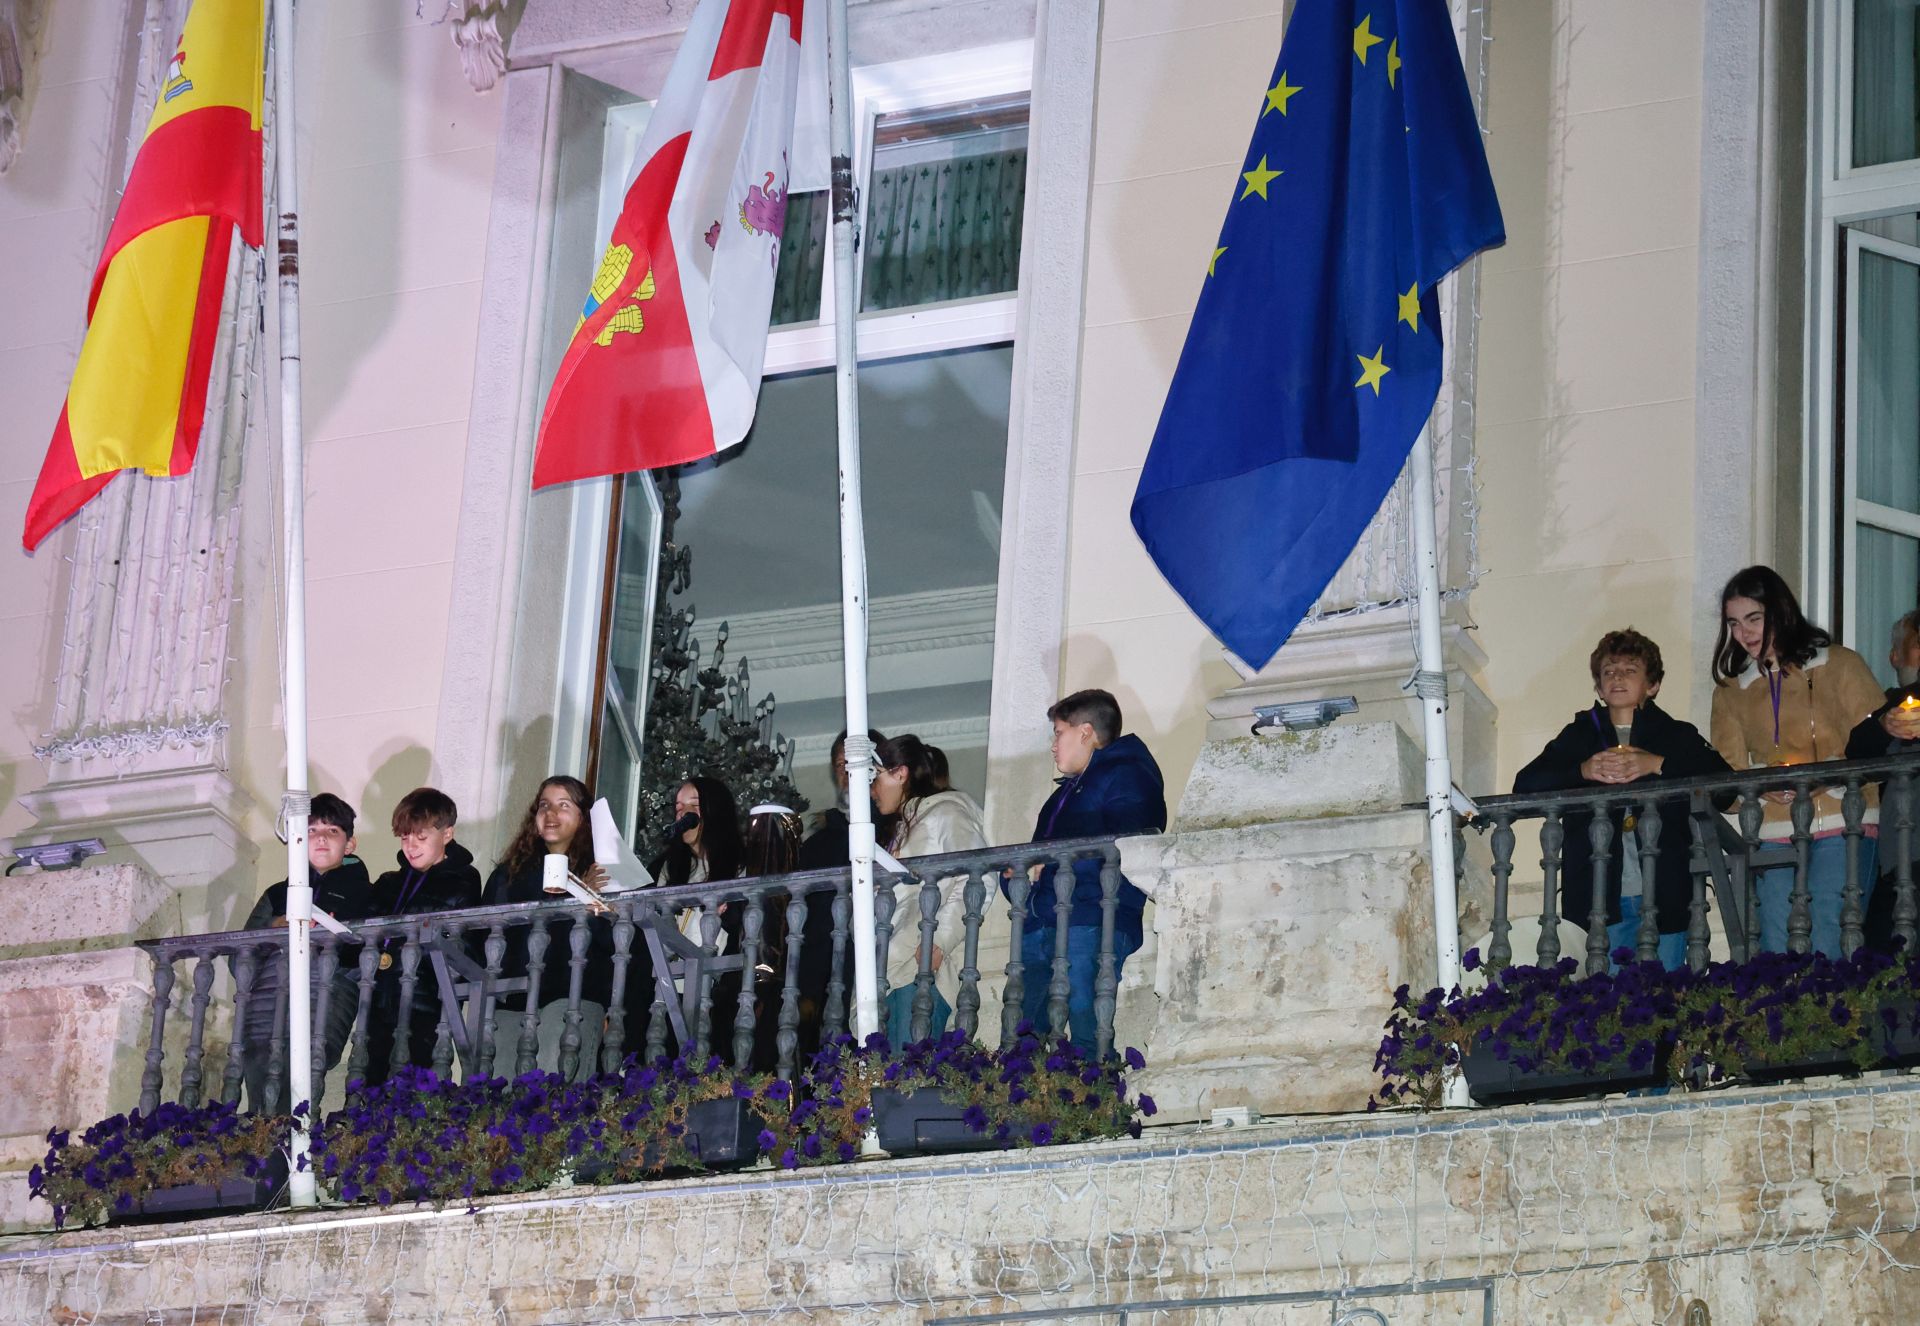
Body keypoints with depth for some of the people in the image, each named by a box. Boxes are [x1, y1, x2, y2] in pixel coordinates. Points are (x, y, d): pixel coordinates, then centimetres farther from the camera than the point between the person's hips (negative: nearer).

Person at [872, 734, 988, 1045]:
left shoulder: (946, 813, 1)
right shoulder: (905, 826, 31)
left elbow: (975, 879, -12)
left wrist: (939, 942, -18)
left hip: (924, 964, -9)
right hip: (895, 967, 9)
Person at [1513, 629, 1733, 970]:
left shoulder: (1678, 735, 11)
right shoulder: (1579, 735, 13)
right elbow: (1525, 785, 1)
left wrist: (1657, 764, -15)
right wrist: (1584, 770, -14)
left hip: (1665, 898, 0)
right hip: (1598, 900, 0)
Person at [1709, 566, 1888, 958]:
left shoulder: (1840, 665, 8)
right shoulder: (1731, 691, 19)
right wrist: (1763, 788, -9)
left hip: (1840, 825, -3)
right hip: (1773, 833, 3)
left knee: (1826, 951, -17)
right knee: (1777, 956, -6)